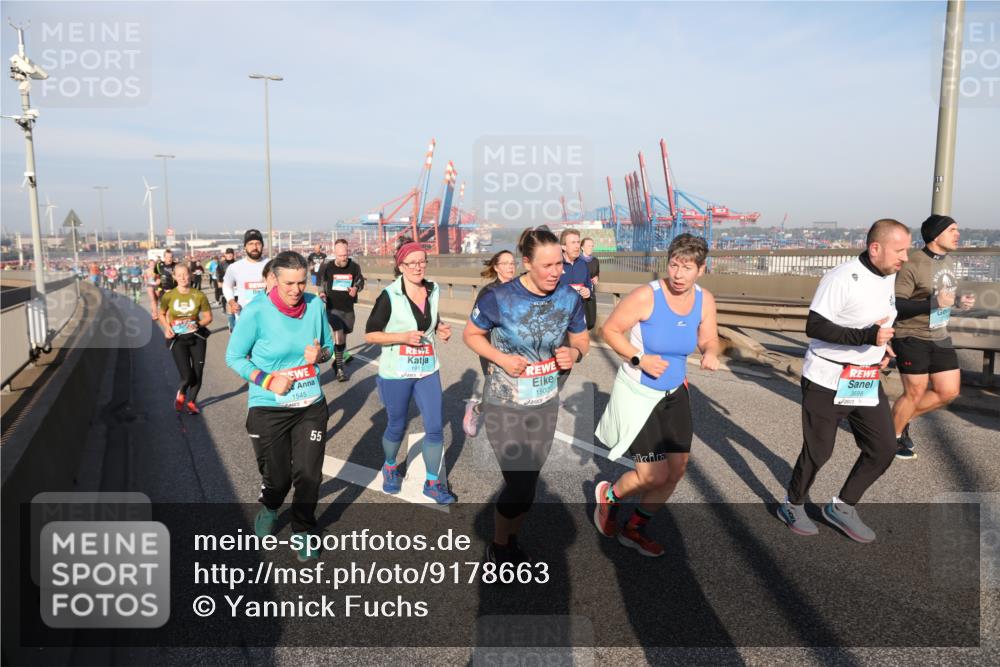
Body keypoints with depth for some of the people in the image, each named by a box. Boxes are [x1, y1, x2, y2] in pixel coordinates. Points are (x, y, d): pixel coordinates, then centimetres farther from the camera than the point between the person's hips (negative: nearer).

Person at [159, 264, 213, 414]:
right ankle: (181, 394, 27)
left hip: (197, 337, 1)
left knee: (197, 374, 6)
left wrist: (198, 324, -17)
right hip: (177, 339, -1)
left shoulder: (199, 295, -7)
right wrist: (167, 327, -7)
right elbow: (162, 314, 10)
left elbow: (208, 317, 2)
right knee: (187, 376, -10)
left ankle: (191, 401, 32)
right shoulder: (169, 296, -6)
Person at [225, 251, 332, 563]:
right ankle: (269, 508, 48)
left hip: (311, 406, 2)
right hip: (268, 409, -2)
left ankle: (303, 531, 30)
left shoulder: (315, 305, -5)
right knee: (277, 475, 11)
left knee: (309, 474, 3)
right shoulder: (256, 311, -14)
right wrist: (268, 381, -18)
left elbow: (327, 347, 9)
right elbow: (234, 357, -5)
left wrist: (320, 354, -14)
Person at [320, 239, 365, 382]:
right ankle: (339, 368, -6)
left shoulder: (354, 266, -7)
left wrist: (356, 288, -12)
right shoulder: (328, 267, -5)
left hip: (348, 308, 2)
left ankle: (337, 361, 39)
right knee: (339, 336, -15)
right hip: (333, 308, -2)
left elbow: (360, 281, 8)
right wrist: (322, 293, -8)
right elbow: (322, 283, 11)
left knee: (343, 337, 18)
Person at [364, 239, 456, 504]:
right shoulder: (389, 296, -14)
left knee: (435, 427, 1)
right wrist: (402, 337, -23)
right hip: (396, 373, -4)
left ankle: (432, 482, 18)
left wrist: (441, 329, -1)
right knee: (397, 427, 13)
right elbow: (370, 335, -11)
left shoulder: (433, 291, 2)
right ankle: (390, 467, 42)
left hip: (428, 371, 4)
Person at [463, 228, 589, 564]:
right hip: (505, 405, -4)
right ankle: (498, 548, 25)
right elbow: (470, 335, -5)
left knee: (526, 483, 18)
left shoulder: (569, 298, -9)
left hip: (546, 404, 4)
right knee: (520, 488, -4)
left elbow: (582, 340, 5)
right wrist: (501, 358, -21)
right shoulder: (499, 298, -19)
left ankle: (511, 541, 43)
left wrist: (575, 353, -18)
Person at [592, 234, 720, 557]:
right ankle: (609, 494, 29)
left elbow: (708, 340, 7)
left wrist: (710, 353, -17)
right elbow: (610, 330, -14)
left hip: (675, 394, 6)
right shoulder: (647, 295, -22)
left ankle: (634, 530, 32)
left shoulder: (704, 300, -5)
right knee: (654, 476, -6)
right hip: (638, 395, -6)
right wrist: (639, 359, -26)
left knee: (676, 471, 10)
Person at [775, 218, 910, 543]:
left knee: (884, 447, 8)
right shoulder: (841, 278, -20)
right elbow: (815, 327, -23)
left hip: (868, 380, 8)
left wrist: (881, 345, 5)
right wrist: (866, 337, -30)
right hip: (828, 381, -8)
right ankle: (793, 505, 28)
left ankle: (842, 507, 25)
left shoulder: (889, 278, 8)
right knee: (818, 451, 4)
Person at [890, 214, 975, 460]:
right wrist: (933, 303, -29)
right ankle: (892, 436, 21)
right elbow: (895, 305, -22)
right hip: (912, 338, -8)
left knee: (949, 391, 8)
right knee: (915, 393, 0)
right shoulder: (913, 265, -19)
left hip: (940, 338, 8)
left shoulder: (948, 262, 8)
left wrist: (958, 303, 2)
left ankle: (903, 419, 27)